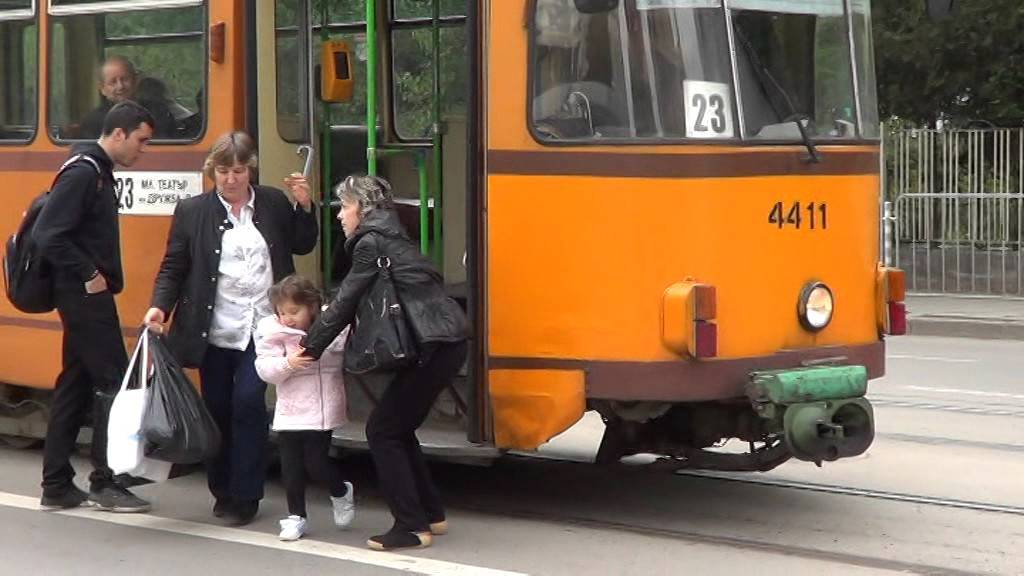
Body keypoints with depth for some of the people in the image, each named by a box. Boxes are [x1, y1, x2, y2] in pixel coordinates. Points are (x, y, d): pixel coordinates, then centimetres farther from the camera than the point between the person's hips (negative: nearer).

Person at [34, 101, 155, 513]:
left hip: (85, 296, 10)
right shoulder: (83, 173, -16)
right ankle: (105, 483, -2)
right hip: (85, 295, -10)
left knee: (76, 386, 11)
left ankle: (57, 486, 14)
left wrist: (99, 275, 9)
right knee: (114, 381, -7)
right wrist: (87, 275, -18)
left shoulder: (98, 172, 14)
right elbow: (48, 234, -23)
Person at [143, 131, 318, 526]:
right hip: (215, 330, 1)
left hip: (262, 329, -1)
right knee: (217, 408, 7)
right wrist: (159, 307, -12)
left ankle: (246, 496, -3)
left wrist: (304, 207, 0)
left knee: (248, 402, -11)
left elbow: (302, 246, 15)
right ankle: (222, 492, 22)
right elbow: (173, 267, 2)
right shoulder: (192, 212, 1)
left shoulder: (275, 204, 5)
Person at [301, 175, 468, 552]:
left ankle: (413, 527, -3)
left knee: (383, 431, -3)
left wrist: (310, 347, -3)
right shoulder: (388, 238, 20)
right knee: (399, 428, 18)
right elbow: (355, 302, 20)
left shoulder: (371, 243, -8)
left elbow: (346, 302, -9)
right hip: (445, 341, 9)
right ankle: (431, 514, 23)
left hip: (435, 346, -9)